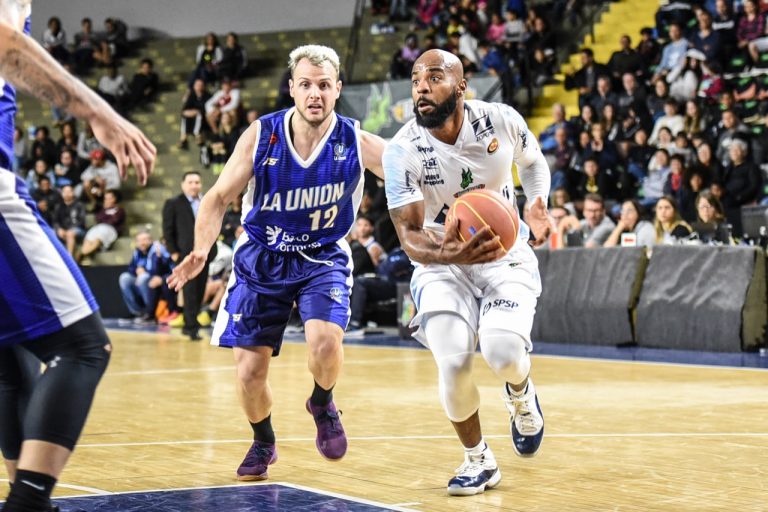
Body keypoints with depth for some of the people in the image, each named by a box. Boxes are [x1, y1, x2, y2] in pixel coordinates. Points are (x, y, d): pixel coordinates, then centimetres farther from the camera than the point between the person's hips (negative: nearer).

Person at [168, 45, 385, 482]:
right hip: (262, 260, 1)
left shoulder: (357, 143, -15)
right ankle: (263, 444, 31)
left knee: (325, 340, -28)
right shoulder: (262, 135, -12)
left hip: (323, 257, -1)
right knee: (250, 371, -1)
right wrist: (202, 249, -22)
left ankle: (323, 404, 7)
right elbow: (220, 197, -6)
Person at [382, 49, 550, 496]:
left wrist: (540, 206, -11)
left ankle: (521, 394, 15)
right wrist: (449, 254, -43)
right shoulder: (402, 151, -18)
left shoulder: (502, 120, -14)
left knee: (502, 351, -26)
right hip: (442, 262, 0)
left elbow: (533, 162, 10)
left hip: (506, 253, 0)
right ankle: (479, 460, 9)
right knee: (454, 363, -20)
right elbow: (410, 236, -21)